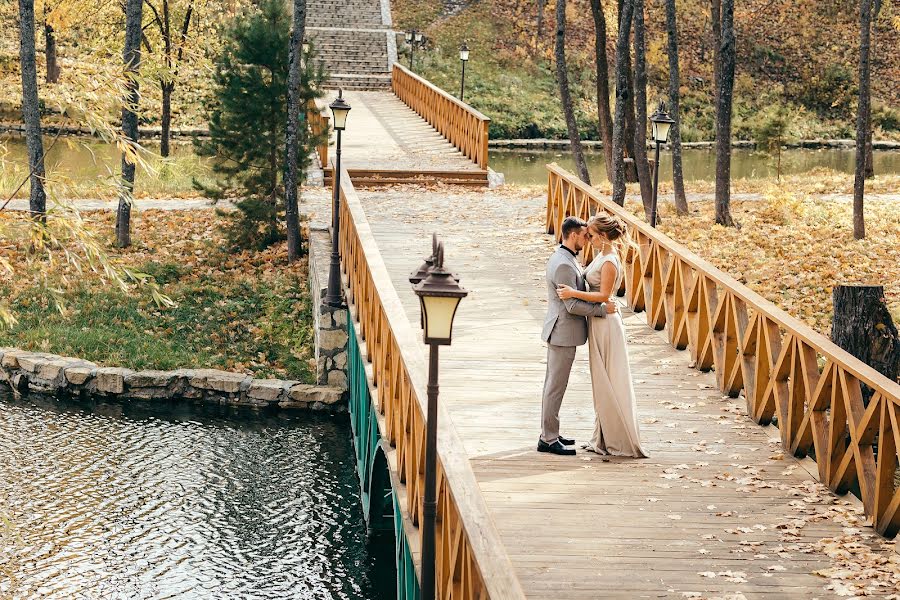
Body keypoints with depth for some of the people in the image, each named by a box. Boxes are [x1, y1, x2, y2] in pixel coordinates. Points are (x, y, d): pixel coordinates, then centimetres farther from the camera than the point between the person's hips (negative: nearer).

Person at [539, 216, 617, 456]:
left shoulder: (563, 258, 11)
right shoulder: (564, 265, -22)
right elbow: (573, 305, -24)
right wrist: (603, 308, -17)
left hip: (559, 331, 11)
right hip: (563, 333, -11)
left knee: (553, 384, 16)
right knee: (556, 386, -4)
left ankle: (549, 434, 24)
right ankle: (548, 439, 0)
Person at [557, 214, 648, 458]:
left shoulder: (610, 262, -19)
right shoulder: (601, 255, 10)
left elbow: (604, 295, -21)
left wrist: (574, 293, -22)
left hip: (605, 325, -10)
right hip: (599, 324, 10)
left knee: (609, 383, -3)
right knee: (603, 383, 14)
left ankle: (621, 440, 4)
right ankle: (606, 438, 21)